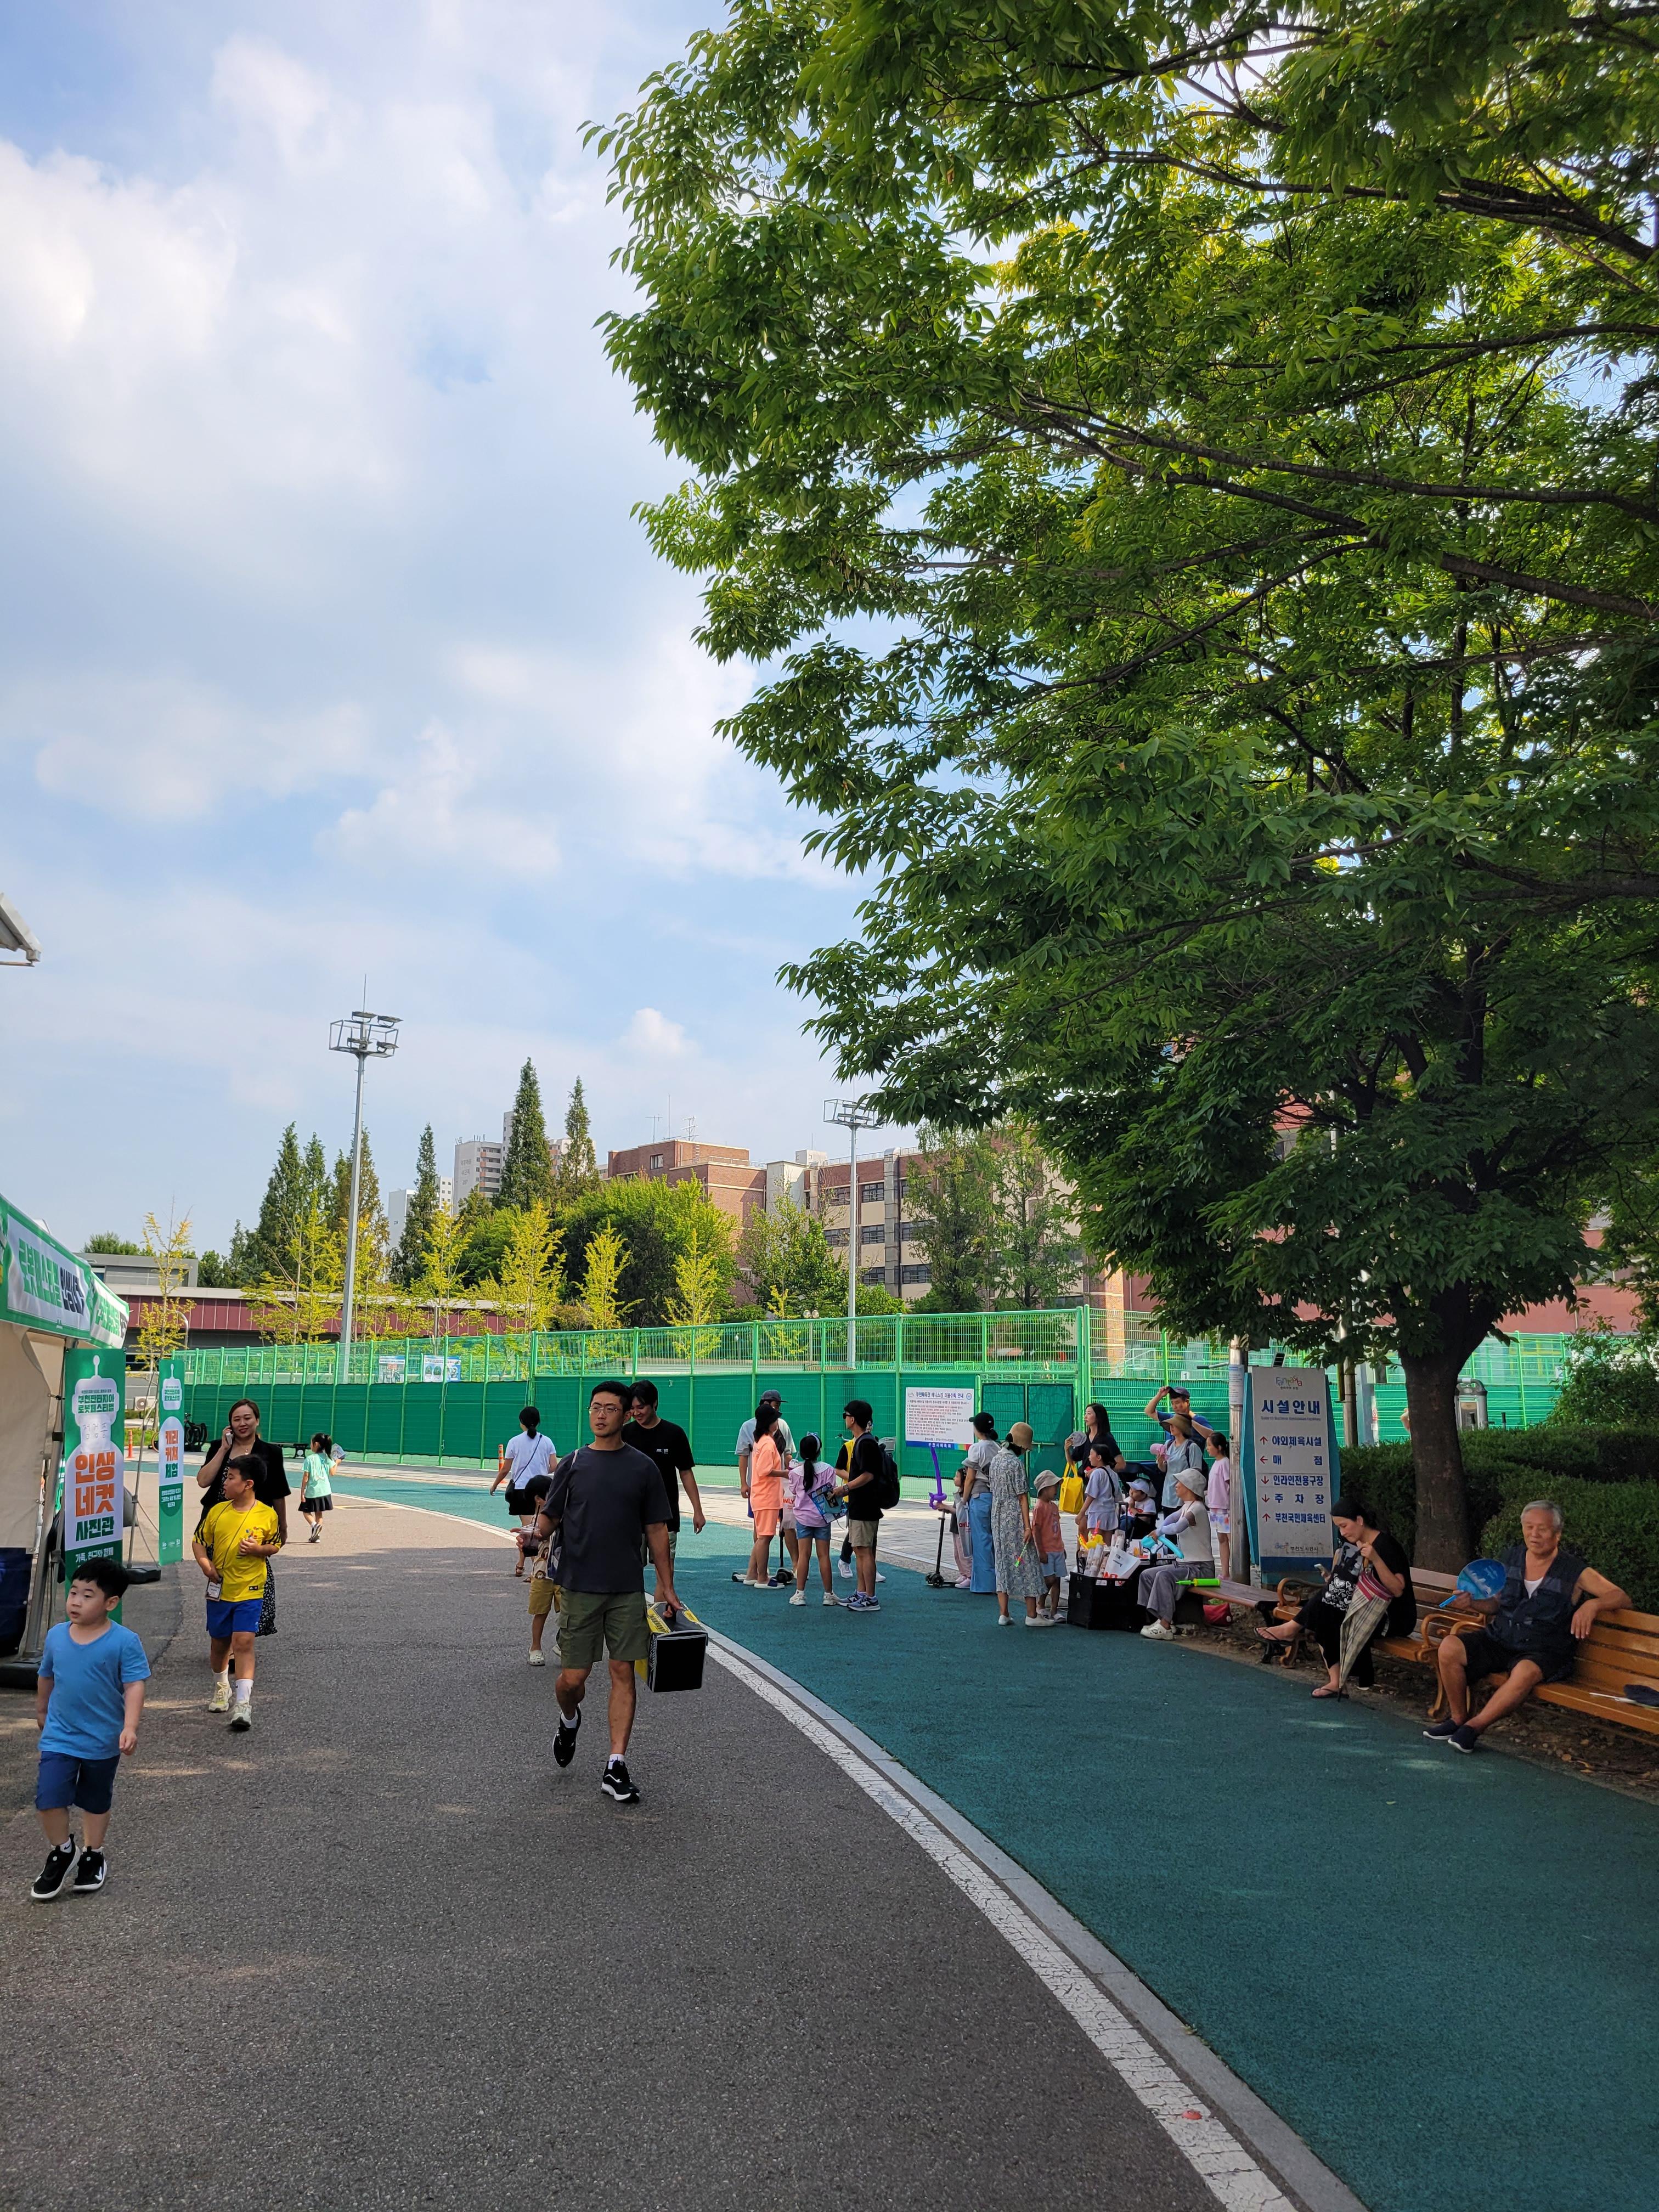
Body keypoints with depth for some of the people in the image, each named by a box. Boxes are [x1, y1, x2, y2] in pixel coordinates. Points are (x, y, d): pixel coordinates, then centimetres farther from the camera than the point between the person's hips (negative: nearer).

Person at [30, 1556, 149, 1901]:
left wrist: (129, 1727, -29)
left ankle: (93, 1857, 37)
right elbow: (46, 1677, 13)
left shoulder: (124, 1642, -18)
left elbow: (134, 1686, -19)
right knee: (48, 1799, -7)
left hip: (103, 1741, -2)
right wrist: (41, 1712, 25)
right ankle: (62, 1852, 20)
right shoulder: (56, 1636, -4)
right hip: (59, 1738, 2)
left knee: (96, 1802, 16)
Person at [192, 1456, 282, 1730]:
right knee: (219, 1643, 17)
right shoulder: (217, 1511, -1)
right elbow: (199, 1542, 9)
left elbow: (275, 1546, 5)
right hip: (219, 1589, 4)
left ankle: (243, 1703, -13)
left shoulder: (267, 1515, -8)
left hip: (249, 1590, -4)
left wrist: (258, 1549, -15)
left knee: (243, 1642, -14)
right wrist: (205, 1564, -8)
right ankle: (221, 1688, 42)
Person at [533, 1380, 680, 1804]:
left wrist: (667, 1589, 5)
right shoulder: (572, 1465, 4)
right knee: (573, 1677, 2)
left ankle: (616, 1767, 7)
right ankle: (569, 1721, 36)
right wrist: (538, 1533, -17)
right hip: (579, 1587, 0)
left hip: (627, 1589, 0)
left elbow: (656, 1531, 7)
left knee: (623, 1673, -1)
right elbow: (549, 1516, 7)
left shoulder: (643, 1468, 3)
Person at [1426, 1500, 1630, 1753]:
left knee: (1525, 1672, -39)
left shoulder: (1574, 1572, -4)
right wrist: (1472, 1604, -1)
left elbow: (1621, 1598, -8)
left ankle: (1475, 1725, -20)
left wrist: (1593, 1604, -28)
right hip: (1498, 1639, 5)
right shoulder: (1512, 1558, 10)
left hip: (1543, 1652, -4)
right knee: (1449, 1648, -20)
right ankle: (1459, 1718, 0)